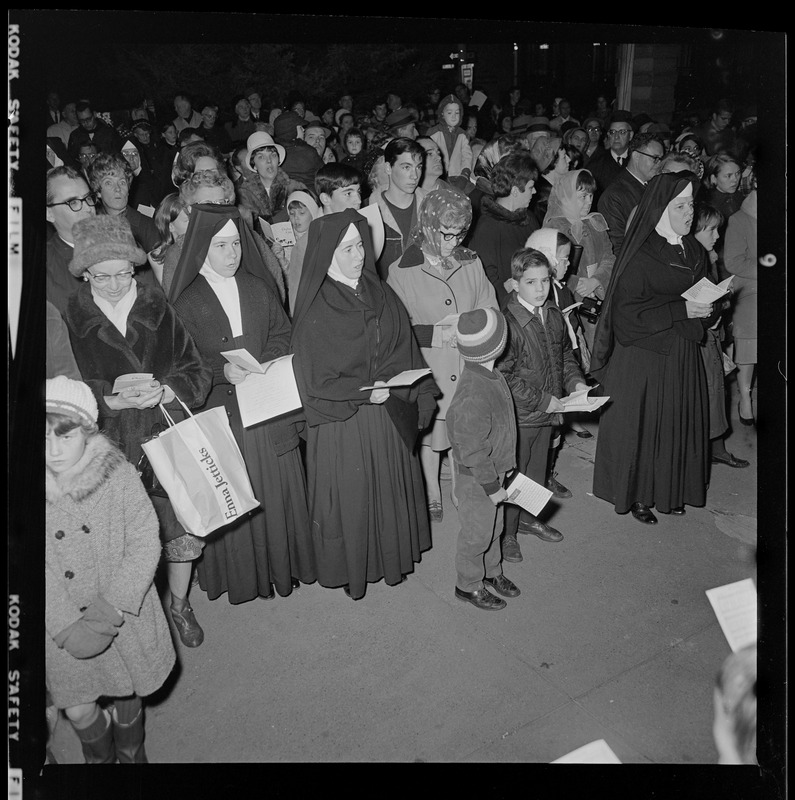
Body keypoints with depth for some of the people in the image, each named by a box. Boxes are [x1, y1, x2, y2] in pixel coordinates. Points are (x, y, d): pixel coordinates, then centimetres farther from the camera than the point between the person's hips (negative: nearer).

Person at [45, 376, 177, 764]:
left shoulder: (118, 474, -15)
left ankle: (132, 752, 50)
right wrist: (67, 625, -20)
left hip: (125, 615, 0)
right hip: (64, 625, 1)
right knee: (78, 711, 10)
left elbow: (145, 543, -14)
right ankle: (99, 756, 44)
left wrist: (113, 604, -22)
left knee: (128, 693, 17)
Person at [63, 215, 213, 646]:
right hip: (112, 445, -1)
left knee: (181, 528, 6)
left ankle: (179, 604, 31)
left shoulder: (159, 308, 1)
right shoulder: (70, 319, -1)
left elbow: (197, 371, 1)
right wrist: (111, 401, -18)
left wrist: (164, 391, -18)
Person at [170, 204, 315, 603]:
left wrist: (264, 364, -9)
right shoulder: (188, 302, -2)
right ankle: (240, 573, 19)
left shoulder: (259, 290, 8)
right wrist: (222, 371, -20)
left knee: (277, 487, 8)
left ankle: (282, 563, 25)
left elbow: (283, 334, 10)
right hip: (220, 410, -3)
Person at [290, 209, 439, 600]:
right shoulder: (315, 312, -14)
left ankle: (391, 553, 39)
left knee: (391, 487, 18)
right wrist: (364, 392, -21)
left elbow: (405, 348, 7)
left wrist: (422, 392, -4)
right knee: (350, 495, 8)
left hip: (391, 415, 6)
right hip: (341, 422, -5)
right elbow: (313, 380, -15)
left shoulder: (379, 293, 3)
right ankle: (350, 567, 29)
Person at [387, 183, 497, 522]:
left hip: (467, 366, 2)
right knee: (429, 431, 14)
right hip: (427, 368, -2)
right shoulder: (402, 271, -8)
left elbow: (490, 308, 9)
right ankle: (432, 493, 36)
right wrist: (434, 334, -20)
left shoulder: (471, 263, 2)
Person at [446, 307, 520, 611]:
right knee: (476, 533, 10)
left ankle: (492, 572, 45)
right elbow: (472, 450, -27)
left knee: (493, 526, 24)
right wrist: (491, 486, -18)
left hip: (494, 468, 9)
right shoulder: (473, 397, -34)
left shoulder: (490, 374, -3)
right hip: (476, 477, -9)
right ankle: (469, 585, 30)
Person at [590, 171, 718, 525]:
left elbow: (705, 299, 18)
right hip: (641, 357, -7)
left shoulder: (695, 252, 8)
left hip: (682, 356, 7)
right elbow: (627, 311, -20)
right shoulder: (640, 255, -14)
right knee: (639, 425, 2)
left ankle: (669, 490, 29)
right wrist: (681, 311, -22)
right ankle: (635, 495, 19)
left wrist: (704, 312, -6)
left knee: (678, 423, 13)